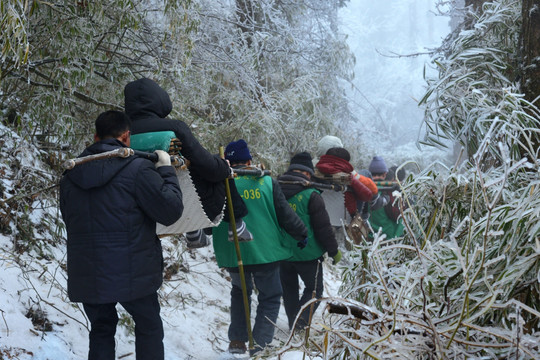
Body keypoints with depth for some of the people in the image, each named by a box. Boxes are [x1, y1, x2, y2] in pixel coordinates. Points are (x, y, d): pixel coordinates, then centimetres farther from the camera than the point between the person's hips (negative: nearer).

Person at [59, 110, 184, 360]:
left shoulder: (71, 174, 5)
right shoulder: (137, 169, -13)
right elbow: (171, 211, -11)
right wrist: (166, 171, 0)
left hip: (86, 274, 5)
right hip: (132, 273, -4)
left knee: (101, 331, 17)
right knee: (149, 327, 14)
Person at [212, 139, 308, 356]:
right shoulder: (266, 182, -5)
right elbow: (285, 214, -2)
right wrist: (301, 235, 13)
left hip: (232, 253, 2)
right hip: (265, 249, -1)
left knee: (240, 291, 25)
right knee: (270, 297, 13)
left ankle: (237, 340, 18)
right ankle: (260, 344, 3)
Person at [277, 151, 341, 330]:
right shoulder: (310, 195, -17)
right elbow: (323, 227, -13)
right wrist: (334, 251, -1)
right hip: (307, 253, -5)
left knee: (289, 289, 19)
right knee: (314, 289, 8)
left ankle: (293, 324, 24)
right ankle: (301, 321, -9)